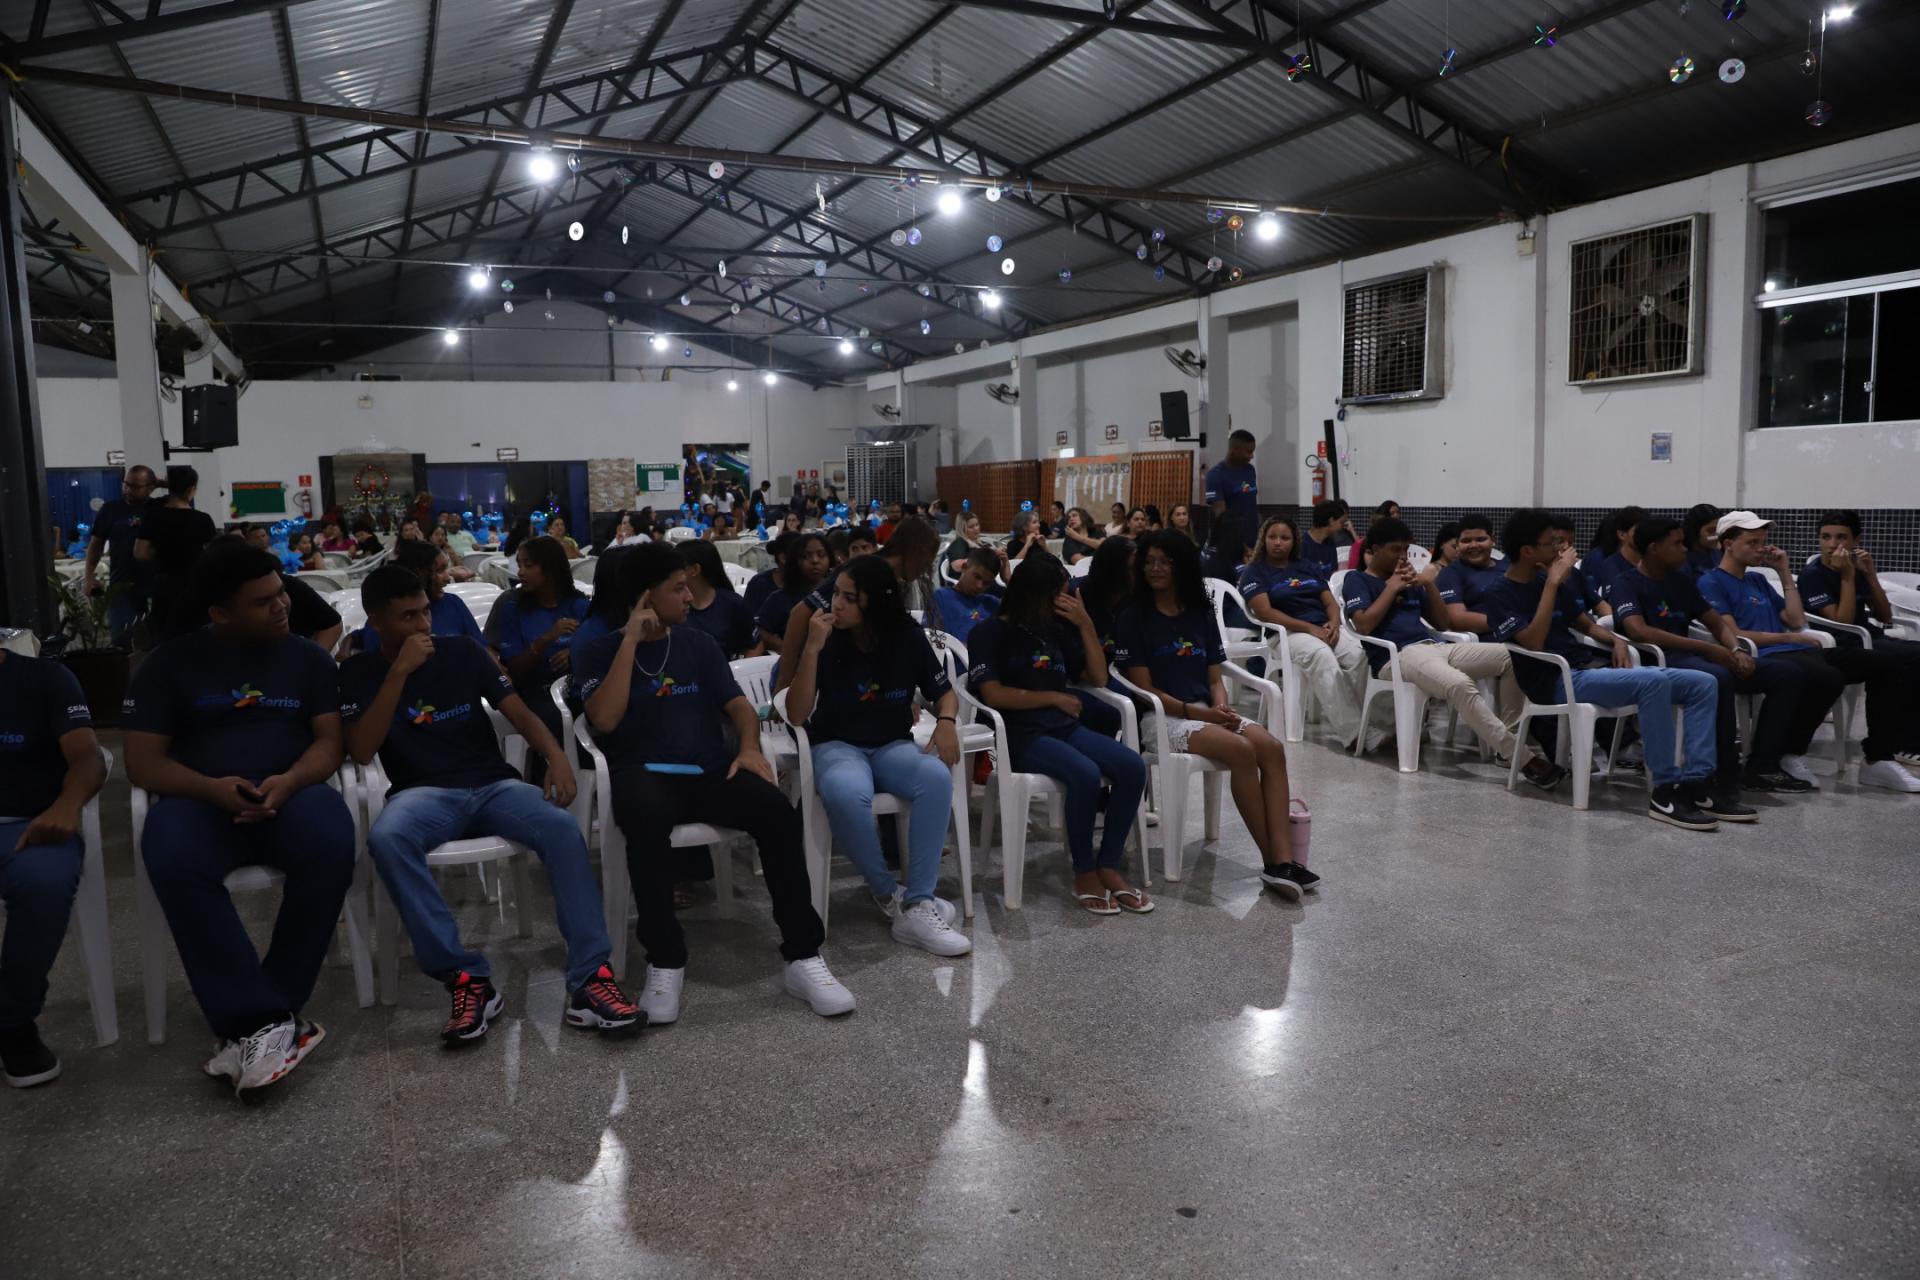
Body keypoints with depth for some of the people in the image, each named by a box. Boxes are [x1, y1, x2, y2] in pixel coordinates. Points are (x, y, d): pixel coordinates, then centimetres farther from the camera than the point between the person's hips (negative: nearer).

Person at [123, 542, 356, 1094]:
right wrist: (211, 788, -18)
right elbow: (142, 761, 3)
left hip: (290, 793, 1)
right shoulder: (170, 663, 8)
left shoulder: (307, 657, 12)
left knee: (331, 846, -35)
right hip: (200, 800, 0)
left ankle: (251, 1022, -25)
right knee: (173, 862, -37)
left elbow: (330, 740, 5)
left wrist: (289, 782, -18)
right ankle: (266, 1020, -34)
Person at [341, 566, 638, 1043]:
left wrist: (556, 756, -18)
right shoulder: (359, 672, 5)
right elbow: (361, 752, -9)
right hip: (424, 793, -1)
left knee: (562, 827, -30)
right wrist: (399, 672, -15)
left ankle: (590, 979, -30)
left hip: (493, 784, 1)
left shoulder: (462, 651, 7)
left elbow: (520, 713, 3)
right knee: (385, 839, -37)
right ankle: (467, 978, -31)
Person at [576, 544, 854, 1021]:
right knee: (646, 820, -40)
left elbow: (738, 704, 10)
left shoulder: (699, 644, 17)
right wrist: (631, 641, -9)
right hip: (643, 772, -3)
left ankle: (803, 956, -21)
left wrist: (749, 747, -11)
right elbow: (604, 720, -10)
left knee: (778, 812, -27)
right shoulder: (602, 651, 6)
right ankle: (665, 961, -26)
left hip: (709, 768, 3)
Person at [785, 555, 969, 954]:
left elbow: (945, 693, 8)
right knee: (846, 793, -39)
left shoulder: (908, 638, -4)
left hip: (892, 746, 2)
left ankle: (917, 907, -29)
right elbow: (797, 713, -15)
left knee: (937, 777, -33)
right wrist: (812, 648, -25)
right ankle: (887, 893, -14)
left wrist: (946, 722, -16)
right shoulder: (827, 638, -9)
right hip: (836, 746, -2)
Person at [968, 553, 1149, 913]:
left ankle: (1109, 867, -10)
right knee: (1086, 774, -33)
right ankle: (1084, 873, -15)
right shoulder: (991, 632, -1)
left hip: (1065, 726, 6)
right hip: (1019, 734, -6)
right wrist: (1054, 698, -6)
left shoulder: (1056, 629, 15)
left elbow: (1097, 678, 15)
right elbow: (992, 694, -13)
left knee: (1133, 766, -18)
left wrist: (1085, 624, 4)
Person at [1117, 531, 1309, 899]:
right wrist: (1197, 712, -15)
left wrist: (1222, 708, -9)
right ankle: (1272, 862, -22)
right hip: (1163, 717, -5)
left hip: (1208, 713, 6)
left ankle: (1283, 860, -31)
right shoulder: (1133, 618, -1)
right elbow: (1145, 688, -7)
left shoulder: (1201, 615, 16)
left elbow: (1215, 677, 13)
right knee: (1241, 751, -30)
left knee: (1271, 747, -23)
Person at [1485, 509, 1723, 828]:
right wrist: (1553, 582, -18)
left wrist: (1616, 641, 1)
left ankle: (1696, 783, -13)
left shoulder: (1547, 582, 17)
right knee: (1653, 681, -33)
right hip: (1558, 680, -9)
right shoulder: (1501, 595, -6)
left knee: (1703, 684, -2)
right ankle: (1665, 791, -27)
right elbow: (1533, 643, -20)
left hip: (1593, 666, 9)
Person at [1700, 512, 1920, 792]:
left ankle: (1878, 758, -4)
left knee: (1887, 664, -2)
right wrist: (1790, 637, -6)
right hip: (1763, 658, -9)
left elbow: (1797, 621, 20)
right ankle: (1789, 756, -17)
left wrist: (1784, 572, 18)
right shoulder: (1712, 583, 0)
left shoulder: (1757, 579, 26)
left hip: (1796, 652, 9)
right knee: (1828, 677, -37)